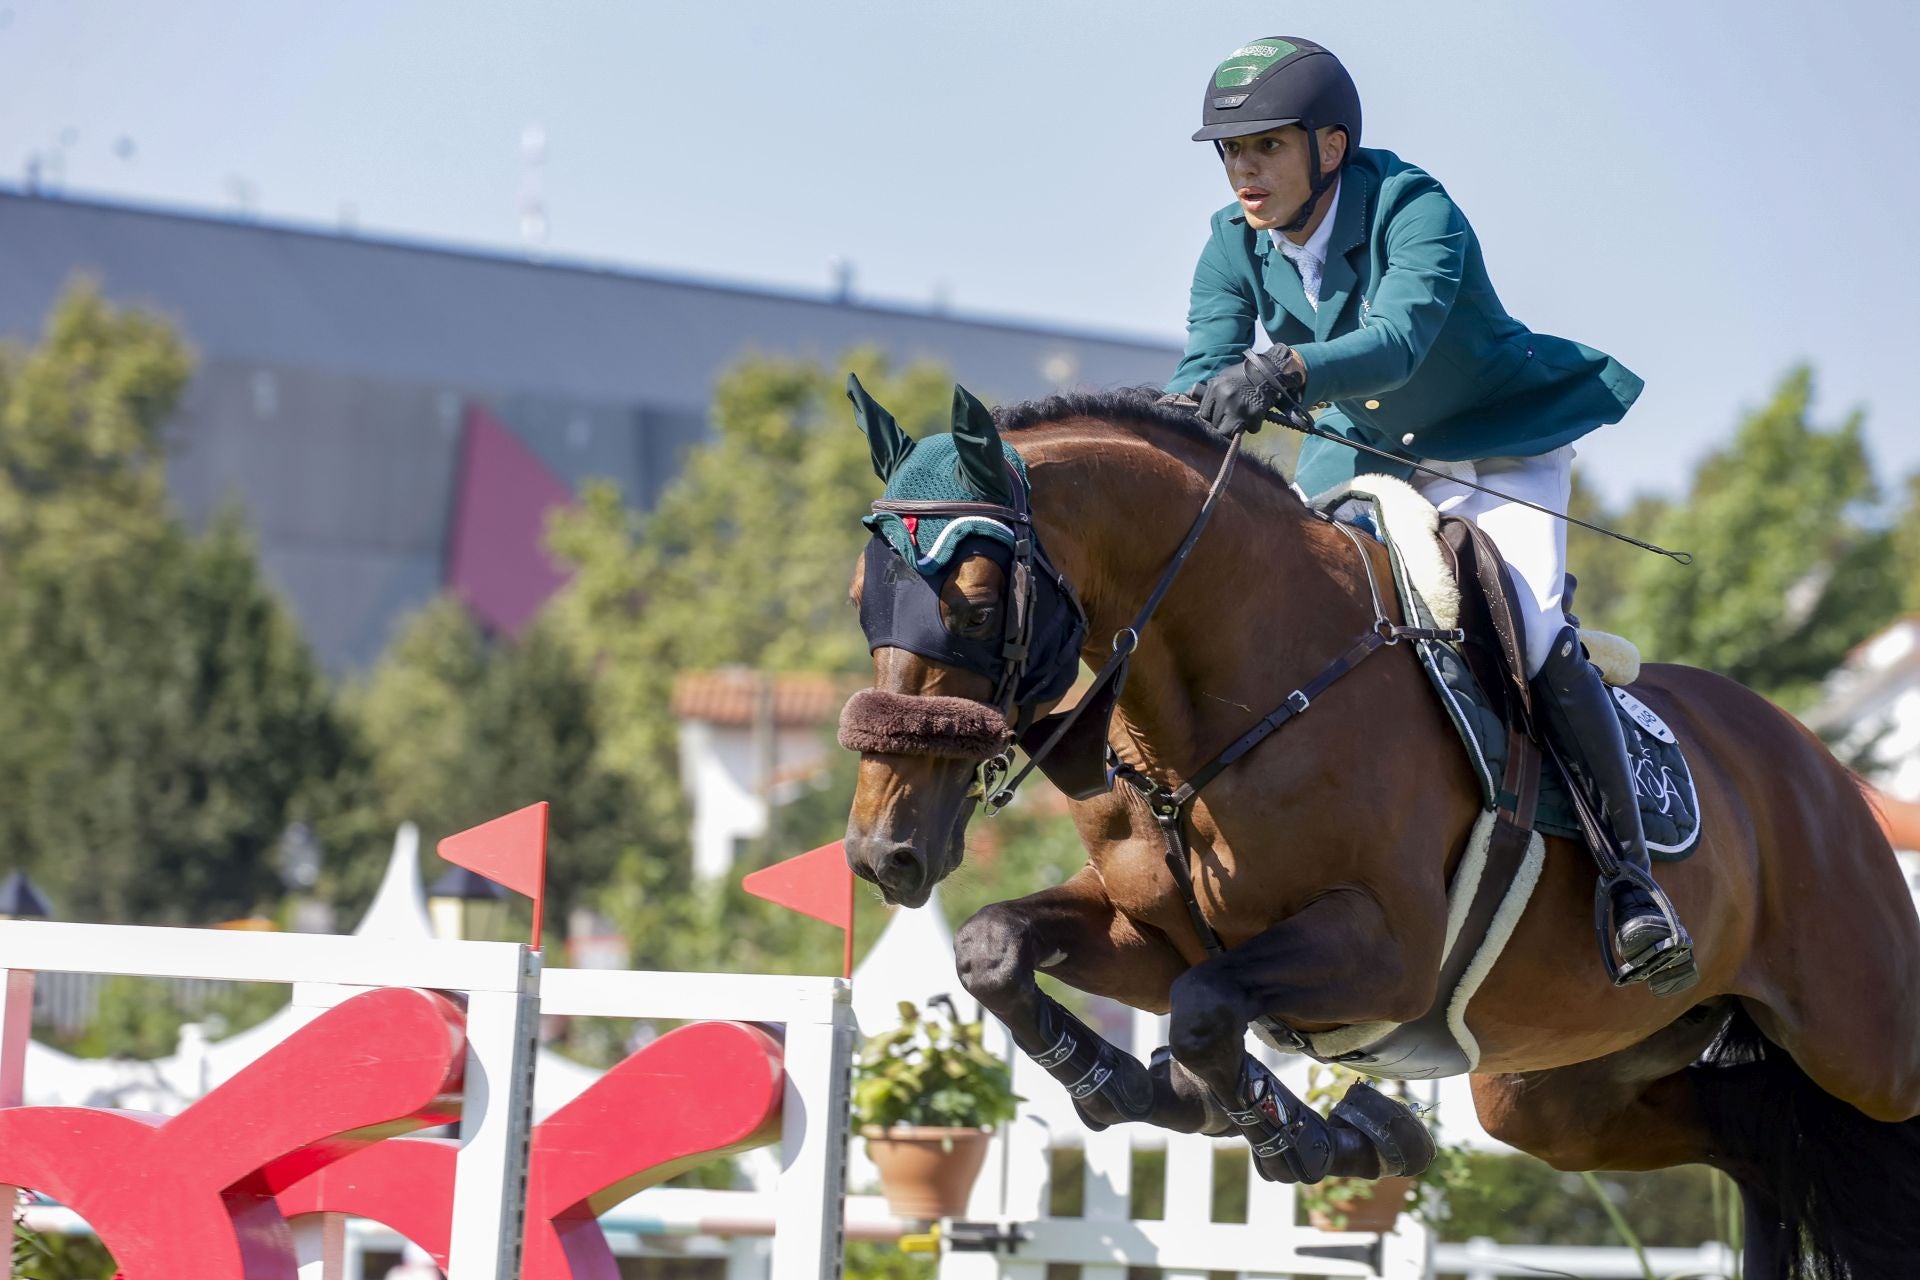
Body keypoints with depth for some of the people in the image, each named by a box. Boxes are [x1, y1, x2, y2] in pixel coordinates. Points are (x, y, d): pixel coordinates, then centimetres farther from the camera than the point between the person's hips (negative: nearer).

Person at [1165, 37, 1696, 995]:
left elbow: (1398, 339, -45)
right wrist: (1183, 411, -45)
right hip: (1365, 459, 6)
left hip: (1500, 449, -6)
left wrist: (1283, 373, -64)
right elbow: (1207, 361, -21)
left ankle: (1630, 875, -17)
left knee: (1535, 634, -25)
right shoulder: (1235, 250, -9)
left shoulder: (1418, 217, -27)